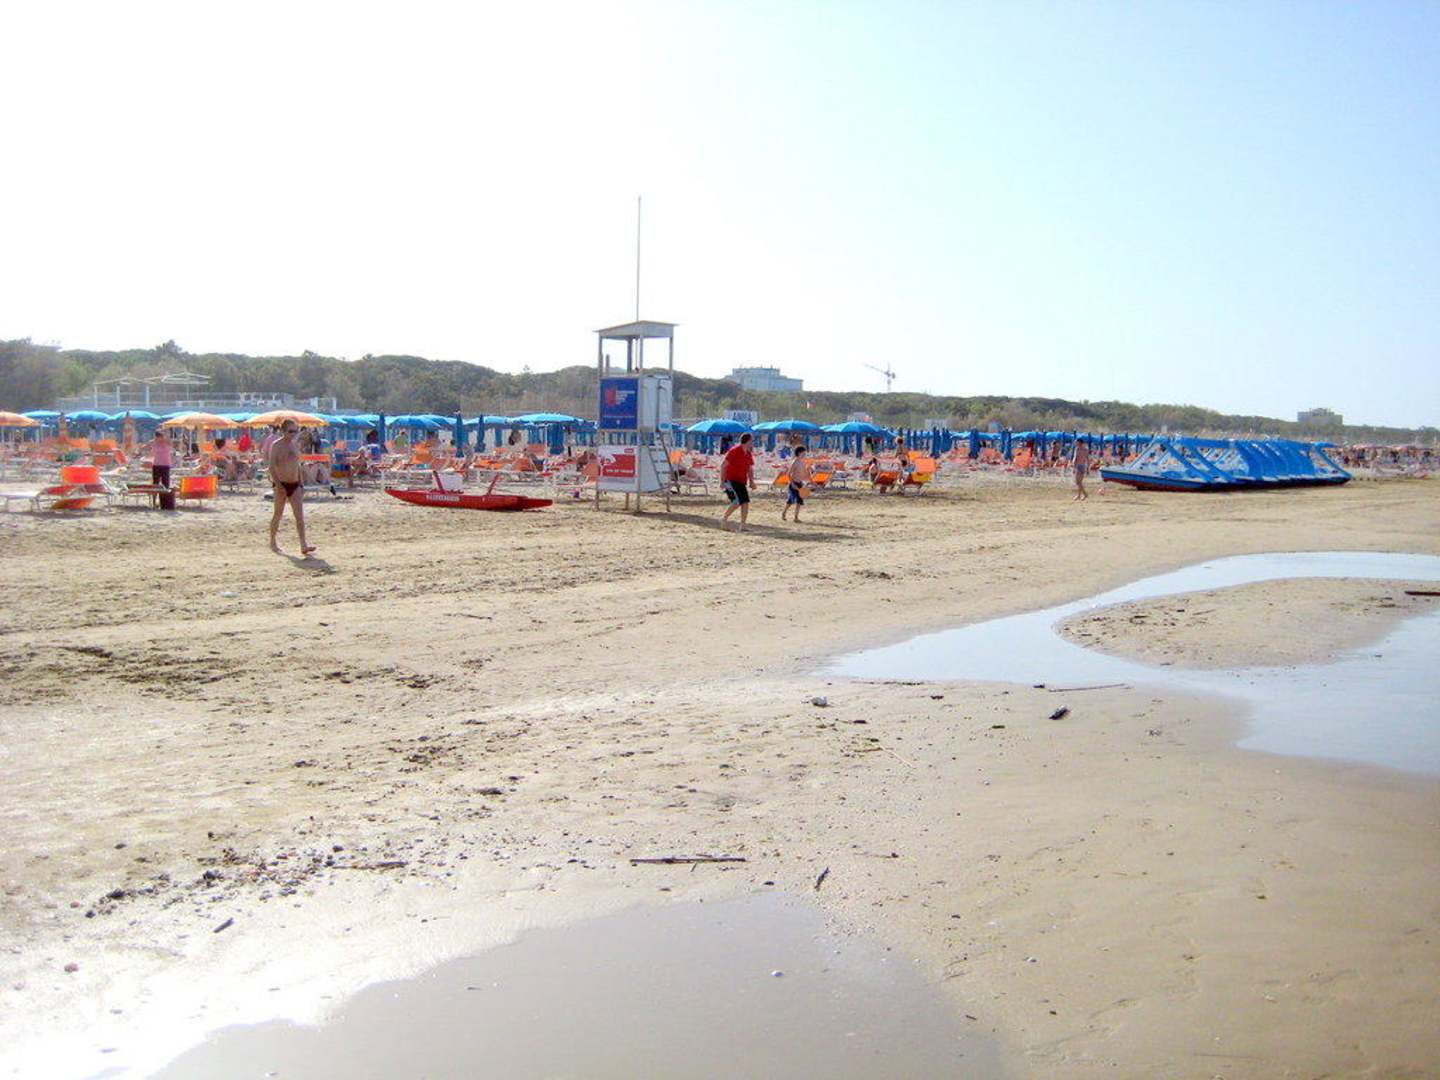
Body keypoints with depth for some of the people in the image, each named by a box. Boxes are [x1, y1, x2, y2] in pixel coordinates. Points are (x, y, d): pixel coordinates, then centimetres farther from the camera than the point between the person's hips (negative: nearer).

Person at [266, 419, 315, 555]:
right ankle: (272, 543, 24)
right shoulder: (276, 445, -7)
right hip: (281, 484, -5)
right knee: (278, 515, 6)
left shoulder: (296, 445, 11)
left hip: (295, 484, 5)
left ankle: (303, 545, -14)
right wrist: (278, 485, -21)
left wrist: (301, 483, 14)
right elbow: (271, 467, -12)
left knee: (300, 515, -7)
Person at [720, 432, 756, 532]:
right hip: (731, 480, -8)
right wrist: (722, 481, -18)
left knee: (745, 503, -3)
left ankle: (742, 526, 0)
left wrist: (751, 481, 7)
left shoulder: (749, 454, 11)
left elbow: (750, 469, 21)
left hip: (741, 482, 8)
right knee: (737, 502, -18)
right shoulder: (734, 451, -12)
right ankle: (724, 519, 0)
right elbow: (723, 465, -13)